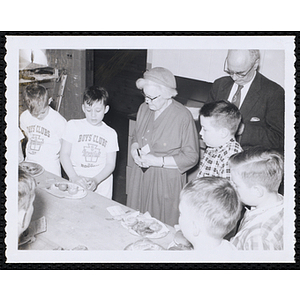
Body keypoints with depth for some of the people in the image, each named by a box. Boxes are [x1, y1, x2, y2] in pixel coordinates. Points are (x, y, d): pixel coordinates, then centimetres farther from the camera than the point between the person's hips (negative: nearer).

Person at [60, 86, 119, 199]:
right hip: (76, 186, 0)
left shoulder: (110, 134, 4)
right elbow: (64, 154, 0)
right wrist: (75, 178, -14)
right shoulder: (73, 125, 3)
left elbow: (110, 164, 2)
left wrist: (95, 180, -16)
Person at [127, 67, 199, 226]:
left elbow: (191, 157, -15)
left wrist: (157, 161, -20)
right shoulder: (144, 108, 2)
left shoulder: (183, 117, -18)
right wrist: (134, 149, -4)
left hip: (167, 181, -6)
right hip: (141, 177, 6)